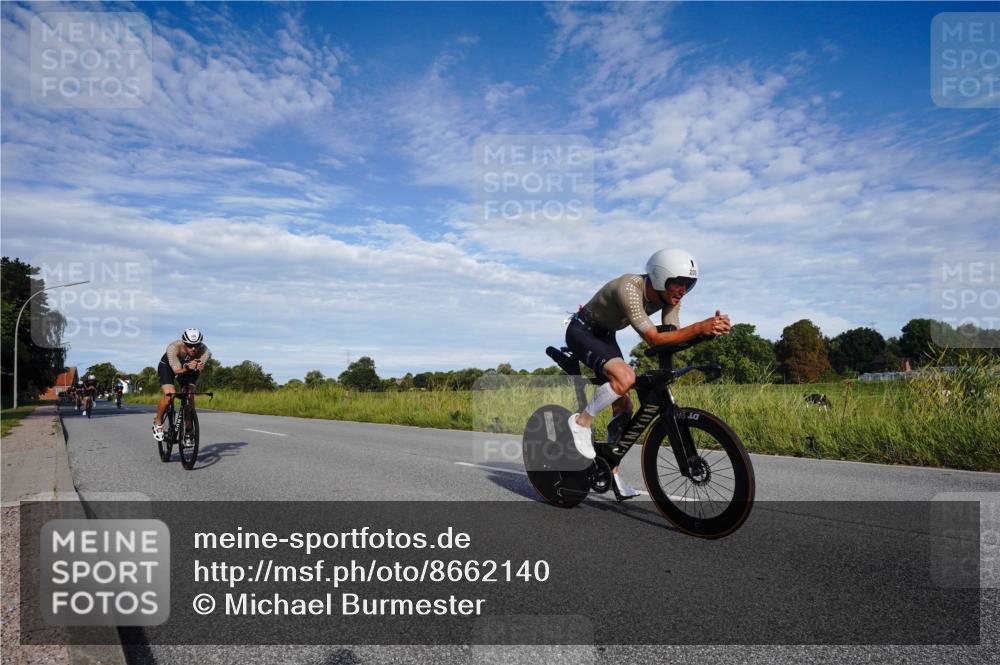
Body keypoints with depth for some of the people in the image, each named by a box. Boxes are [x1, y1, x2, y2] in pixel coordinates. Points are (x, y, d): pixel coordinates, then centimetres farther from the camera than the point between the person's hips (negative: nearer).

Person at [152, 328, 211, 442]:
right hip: (168, 367, -2)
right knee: (170, 394, -23)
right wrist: (187, 367, -60)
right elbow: (177, 370, -40)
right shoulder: (173, 347, -37)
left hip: (189, 370, 2)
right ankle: (158, 422, 3)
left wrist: (199, 368, -65)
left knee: (190, 396, -13)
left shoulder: (204, 351, -32)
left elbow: (200, 368, -41)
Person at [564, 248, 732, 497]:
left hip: (605, 335, 8)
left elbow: (673, 337, -15)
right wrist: (699, 328, -47)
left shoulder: (669, 296, -11)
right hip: (582, 332, -8)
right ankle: (582, 421, -12)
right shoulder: (629, 289, -35)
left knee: (624, 406, 3)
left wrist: (709, 329, -31)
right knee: (625, 377, -33)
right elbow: (654, 339, -39)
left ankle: (612, 472, 16)